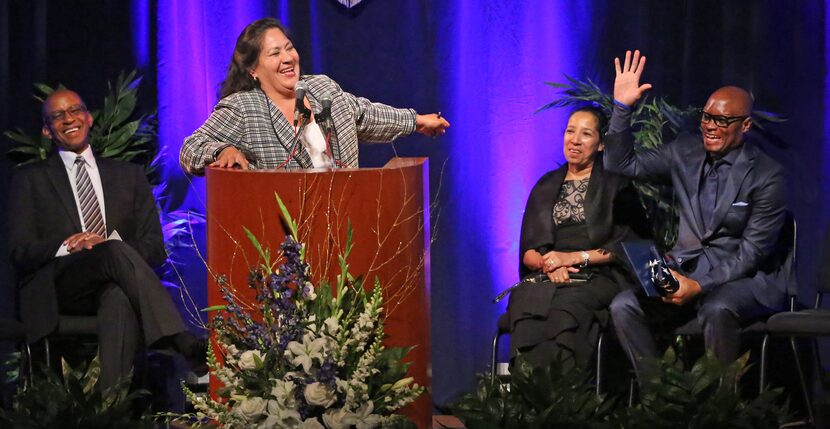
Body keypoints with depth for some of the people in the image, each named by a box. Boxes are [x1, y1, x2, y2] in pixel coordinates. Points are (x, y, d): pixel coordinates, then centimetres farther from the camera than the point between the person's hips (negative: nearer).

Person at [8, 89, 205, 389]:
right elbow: (21, 252, 7)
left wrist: (112, 245, -10)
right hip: (56, 290, -2)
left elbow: (155, 248, 13)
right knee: (116, 251, -35)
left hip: (113, 288, 2)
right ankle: (184, 344, -46)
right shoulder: (30, 180, 19)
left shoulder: (129, 176, 24)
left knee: (120, 299, -40)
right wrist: (65, 247, -15)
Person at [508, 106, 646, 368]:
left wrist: (574, 257, -7)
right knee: (525, 303, -33)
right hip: (545, 279, 3)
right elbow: (527, 250, 18)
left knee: (564, 312, -38)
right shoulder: (546, 186, 23)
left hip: (597, 278, -3)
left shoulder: (615, 184, 11)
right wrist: (548, 263, -5)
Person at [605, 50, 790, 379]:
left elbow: (751, 252, -11)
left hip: (742, 279, -5)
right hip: (685, 273, 5)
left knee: (716, 309, -39)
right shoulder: (685, 151, 9)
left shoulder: (766, 176, -7)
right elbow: (622, 164, 12)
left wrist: (700, 285, -22)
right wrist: (622, 107, -1)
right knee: (624, 307, -21)